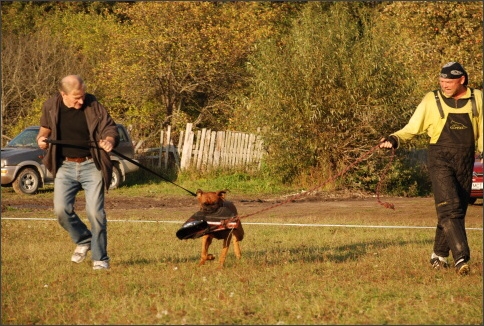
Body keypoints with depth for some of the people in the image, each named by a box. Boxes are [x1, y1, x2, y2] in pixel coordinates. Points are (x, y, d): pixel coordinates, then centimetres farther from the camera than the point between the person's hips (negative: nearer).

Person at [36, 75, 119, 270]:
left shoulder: (93, 106, -6)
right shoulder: (51, 107, 1)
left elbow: (110, 128, 0)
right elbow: (45, 127, 19)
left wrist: (110, 140, -22)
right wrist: (42, 138, -3)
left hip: (91, 166, -2)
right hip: (65, 167, 3)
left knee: (95, 212, -9)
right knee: (61, 209, -9)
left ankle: (100, 258, 4)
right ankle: (83, 240, 19)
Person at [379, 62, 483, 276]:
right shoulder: (432, 100, 0)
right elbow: (412, 128, 1)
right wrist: (394, 140, -14)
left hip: (466, 161, 4)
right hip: (440, 159, -3)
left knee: (458, 210, 7)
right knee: (449, 208, -17)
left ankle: (439, 255, 22)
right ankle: (461, 258, -24)